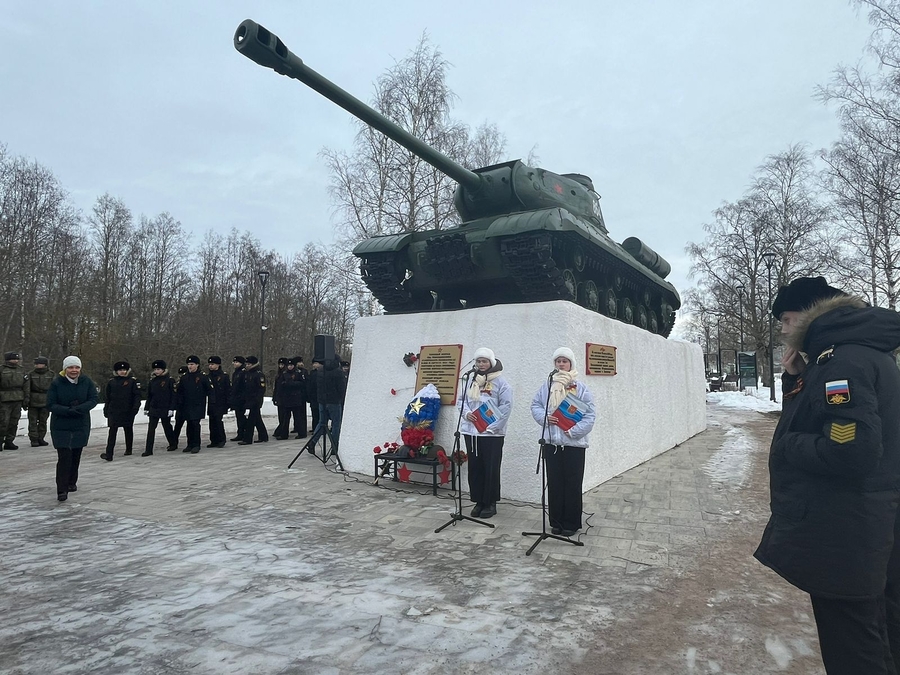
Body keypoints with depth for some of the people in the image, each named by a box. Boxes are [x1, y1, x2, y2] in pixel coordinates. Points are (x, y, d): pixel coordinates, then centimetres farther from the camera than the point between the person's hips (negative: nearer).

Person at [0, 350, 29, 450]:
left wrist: (26, 399, 10)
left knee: (14, 423, 8)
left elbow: (26, 386, 15)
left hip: (18, 401, 5)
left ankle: (9, 441, 16)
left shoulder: (21, 370, 14)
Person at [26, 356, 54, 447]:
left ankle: (40, 438, 18)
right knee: (33, 421, 0)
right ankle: (34, 440, 5)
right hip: (33, 402, -1)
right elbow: (27, 389, -1)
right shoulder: (31, 375, 2)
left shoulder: (51, 375, 5)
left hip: (45, 402, 1)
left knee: (43, 421, 8)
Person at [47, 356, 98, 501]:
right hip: (61, 426, -3)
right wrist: (68, 411, -24)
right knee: (64, 457, -9)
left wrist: (79, 409, -23)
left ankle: (72, 482, 31)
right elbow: (50, 405, -9)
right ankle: (62, 489, -4)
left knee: (76, 455, 13)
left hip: (81, 425, 3)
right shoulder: (56, 383, -10)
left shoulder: (87, 382, -4)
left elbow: (93, 400, -5)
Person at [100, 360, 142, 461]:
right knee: (112, 432, -7)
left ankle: (128, 449, 27)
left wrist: (135, 407, -14)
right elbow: (108, 397, 12)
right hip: (114, 411, 1)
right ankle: (109, 454, -11)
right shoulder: (111, 382, 7)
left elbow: (137, 395, -4)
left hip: (128, 411, -1)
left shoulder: (132, 381, -1)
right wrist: (106, 410, 10)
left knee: (128, 430, 12)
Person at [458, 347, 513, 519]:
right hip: (471, 431, 5)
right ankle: (479, 501, 22)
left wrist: (493, 425, -17)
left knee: (491, 469, 2)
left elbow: (506, 406, -10)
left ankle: (490, 503, 15)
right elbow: (462, 400, 16)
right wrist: (466, 413, -5)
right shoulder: (471, 380, 13)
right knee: (474, 468, 10)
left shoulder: (500, 381, -5)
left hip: (492, 433, -5)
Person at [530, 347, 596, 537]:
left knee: (572, 484, 3)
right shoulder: (547, 386, 6)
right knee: (554, 483, 10)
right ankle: (556, 521, 22)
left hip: (574, 444, -3)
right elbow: (535, 405, 10)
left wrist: (574, 431, -16)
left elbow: (590, 415, -6)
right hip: (551, 443, 3)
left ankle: (571, 523, 15)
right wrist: (544, 417, -10)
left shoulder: (580, 388, -3)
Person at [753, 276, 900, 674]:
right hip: (867, 527, 10)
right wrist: (795, 379, 2)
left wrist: (785, 445, -15)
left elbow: (852, 451, -29)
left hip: (843, 534, -10)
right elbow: (812, 421, 17)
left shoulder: (844, 359, -20)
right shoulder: (856, 353, 11)